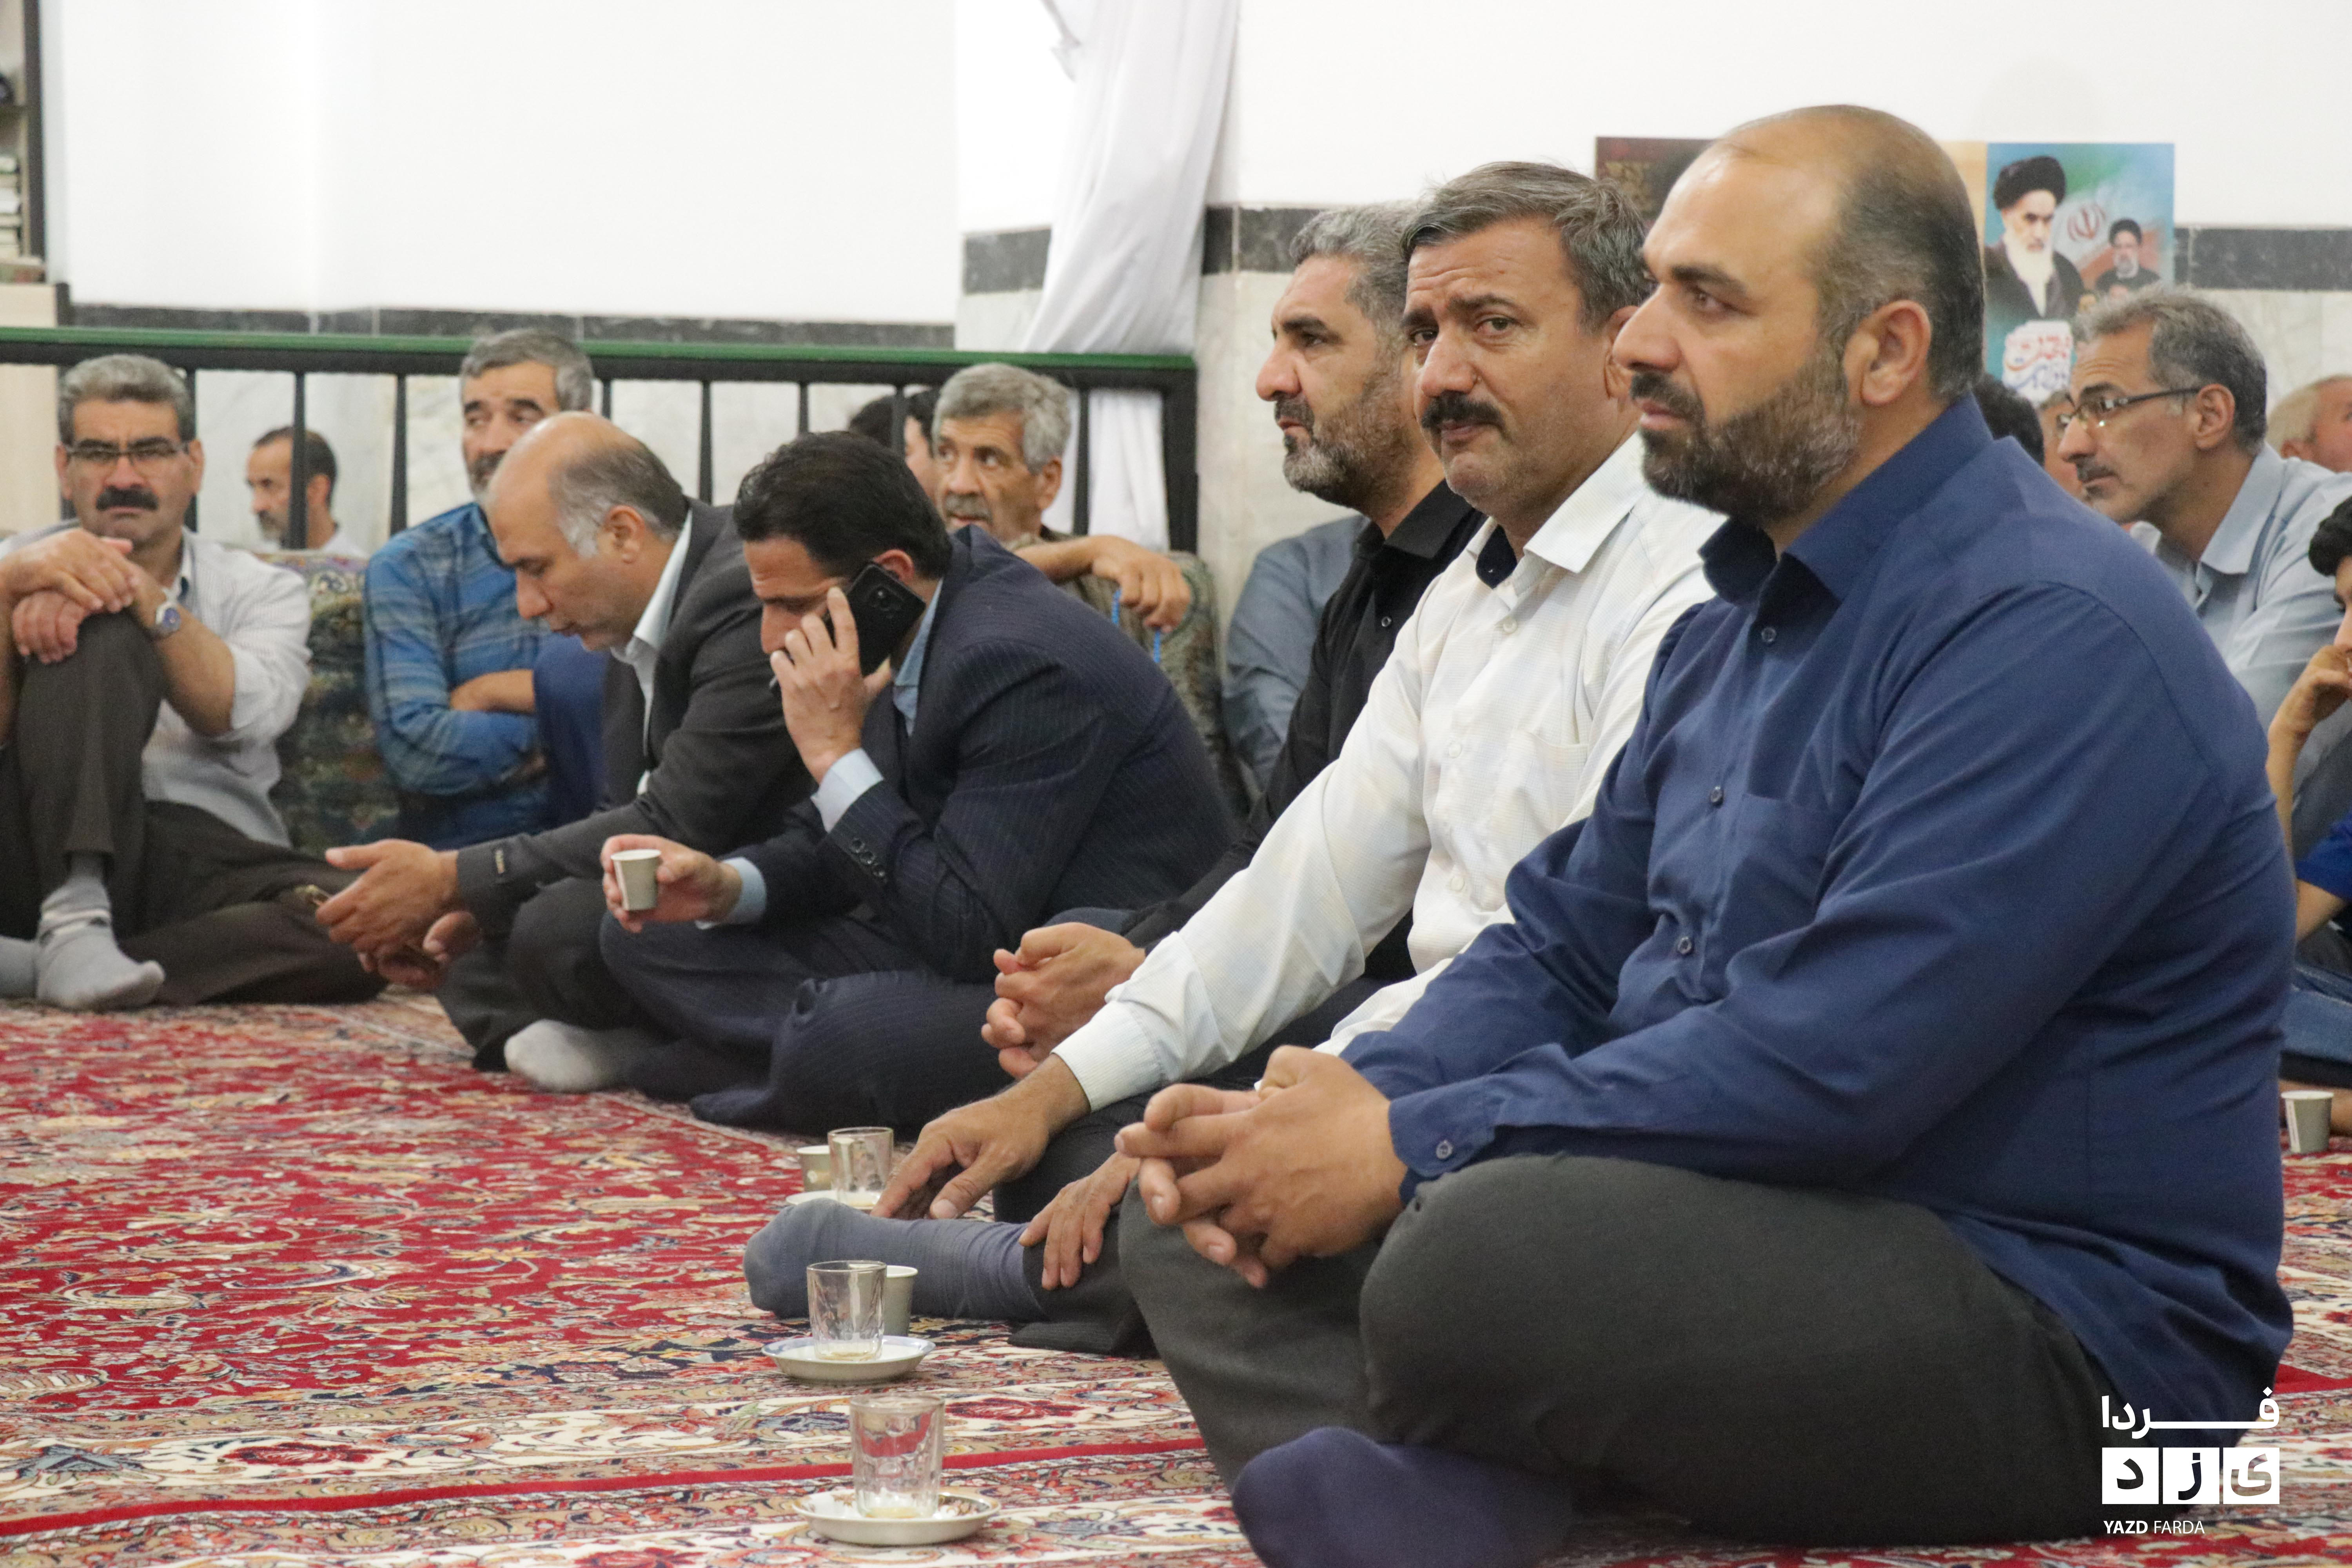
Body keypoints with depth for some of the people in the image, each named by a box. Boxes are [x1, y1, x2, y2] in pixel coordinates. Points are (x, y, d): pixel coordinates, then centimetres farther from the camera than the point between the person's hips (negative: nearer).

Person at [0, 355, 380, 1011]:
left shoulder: (264, 592, 16)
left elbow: (243, 715, -8)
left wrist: (142, 593, -21)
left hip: (206, 853, 2)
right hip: (53, 846, -1)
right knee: (100, 636, -23)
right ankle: (73, 916, -37)